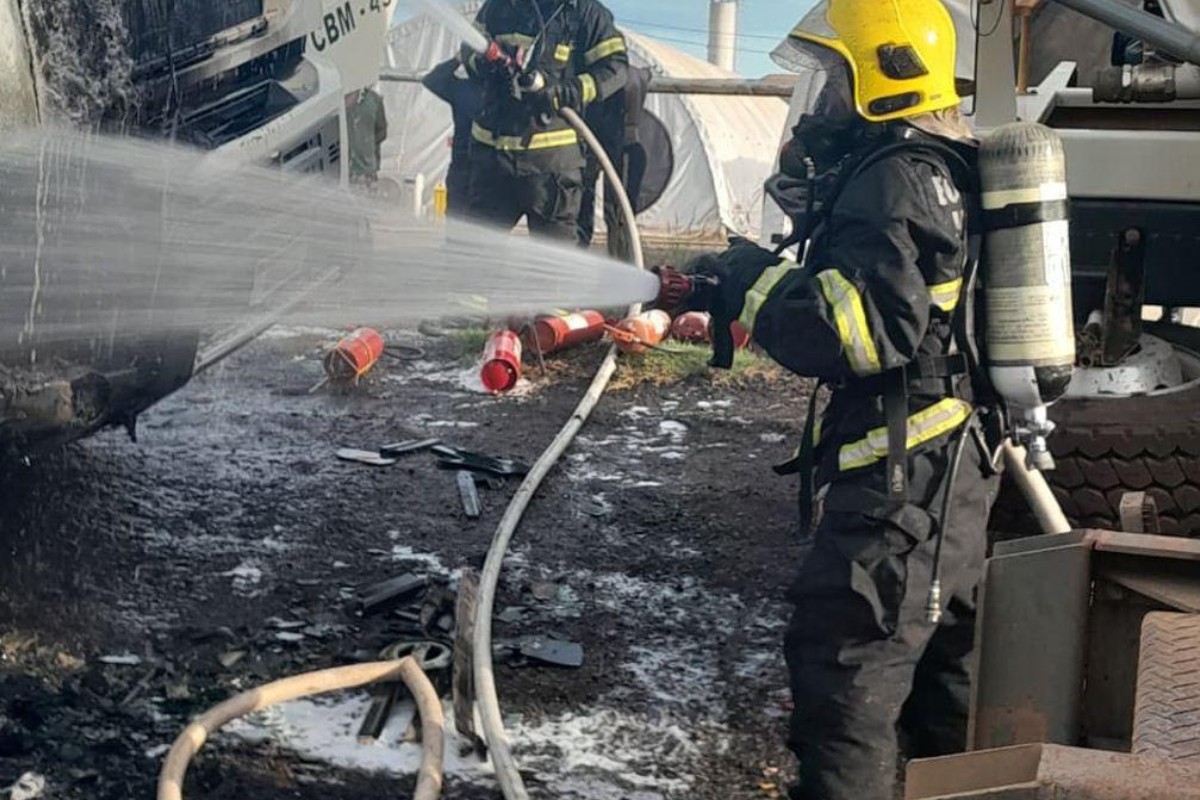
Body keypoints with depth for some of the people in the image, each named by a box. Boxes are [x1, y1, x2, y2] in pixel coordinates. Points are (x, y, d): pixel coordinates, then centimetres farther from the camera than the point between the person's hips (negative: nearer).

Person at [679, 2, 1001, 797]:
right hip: (950, 469, 11)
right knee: (941, 657, 21)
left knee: (847, 665, -6)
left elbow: (866, 325, -27)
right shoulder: (938, 172, 16)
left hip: (901, 478, -11)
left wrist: (759, 282, -14)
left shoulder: (897, 181, -17)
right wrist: (763, 286, 7)